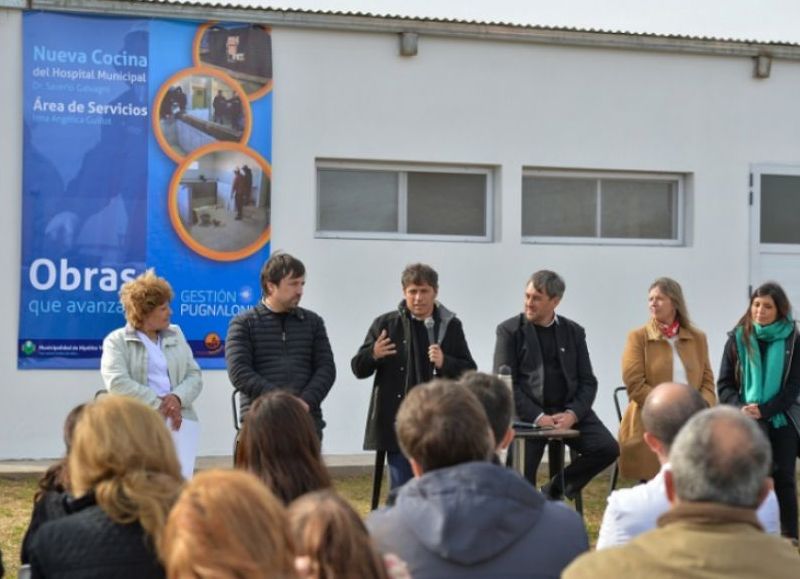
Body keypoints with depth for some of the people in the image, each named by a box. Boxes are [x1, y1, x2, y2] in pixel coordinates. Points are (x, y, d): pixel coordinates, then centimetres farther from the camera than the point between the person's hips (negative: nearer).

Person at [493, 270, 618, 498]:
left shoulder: (574, 332, 12)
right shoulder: (510, 330, 2)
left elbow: (588, 381, 9)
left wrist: (572, 414, -11)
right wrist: (537, 417, -16)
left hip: (569, 411, 3)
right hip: (528, 414, -3)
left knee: (608, 448, -16)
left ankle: (555, 490, 3)